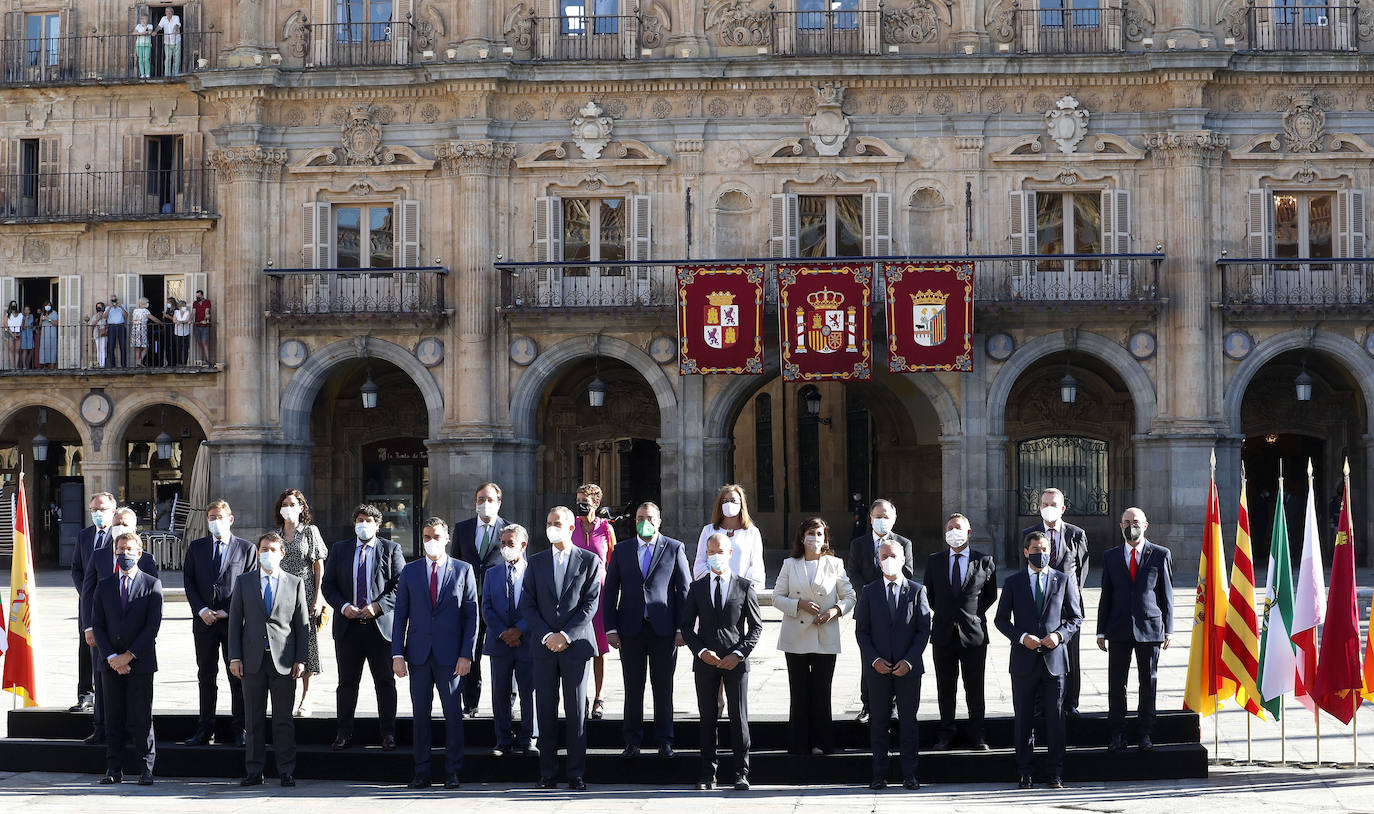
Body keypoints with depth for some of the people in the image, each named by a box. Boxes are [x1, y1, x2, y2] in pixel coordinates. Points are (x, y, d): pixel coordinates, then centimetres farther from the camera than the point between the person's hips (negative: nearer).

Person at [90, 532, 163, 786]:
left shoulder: (152, 584, 1)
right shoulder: (104, 586, 11)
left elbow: (153, 626, -6)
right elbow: (97, 626, 6)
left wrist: (128, 656, -12)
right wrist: (112, 658, -7)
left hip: (140, 662, -3)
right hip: (111, 662, 3)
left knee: (141, 718, -2)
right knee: (113, 718, 5)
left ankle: (146, 769, 4)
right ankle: (114, 769, 10)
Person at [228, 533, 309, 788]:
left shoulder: (295, 583, 7)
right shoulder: (243, 582, 9)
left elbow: (302, 624, 7)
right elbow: (235, 621, 7)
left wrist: (301, 659, -1)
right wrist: (234, 657, -1)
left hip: (283, 661, -1)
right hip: (253, 660, 1)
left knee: (283, 719, 1)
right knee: (253, 719, 4)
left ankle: (286, 772, 6)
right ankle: (254, 771, 10)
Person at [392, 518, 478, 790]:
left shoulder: (463, 570, 4)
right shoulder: (409, 572, 9)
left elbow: (471, 615, 2)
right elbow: (400, 615, 8)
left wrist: (466, 654, -6)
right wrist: (397, 654, -1)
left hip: (450, 655, -2)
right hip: (418, 654, 2)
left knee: (453, 712, 1)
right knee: (421, 713, 4)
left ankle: (452, 772, 9)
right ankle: (422, 773, 10)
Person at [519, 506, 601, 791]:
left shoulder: (589, 561, 3)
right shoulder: (536, 562, 11)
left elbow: (591, 604, -3)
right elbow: (527, 605, 6)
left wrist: (566, 635, -11)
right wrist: (547, 635, -7)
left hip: (576, 643, -2)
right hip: (544, 646, 2)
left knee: (576, 710, -1)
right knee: (545, 710, 2)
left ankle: (576, 773, 4)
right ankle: (547, 773, 7)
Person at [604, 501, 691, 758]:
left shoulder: (674, 548, 5)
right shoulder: (621, 552, 10)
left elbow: (685, 589, 3)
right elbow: (609, 592, 9)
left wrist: (682, 628, -4)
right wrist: (611, 629, 0)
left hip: (663, 629, -1)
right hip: (631, 630, 1)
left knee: (663, 687, 4)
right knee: (633, 688, 5)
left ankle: (664, 741, 12)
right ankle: (633, 742, 12)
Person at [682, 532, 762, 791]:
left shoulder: (745, 586, 4)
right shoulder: (697, 588, 8)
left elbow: (756, 626, 3)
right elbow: (687, 626, 8)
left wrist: (738, 654, -9)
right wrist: (701, 651, -8)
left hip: (735, 662, -1)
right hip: (705, 662, 1)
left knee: (739, 718, 1)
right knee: (707, 718, 3)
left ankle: (741, 773, 7)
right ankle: (708, 774, 7)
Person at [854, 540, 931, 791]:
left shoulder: (917, 591, 3)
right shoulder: (869, 592, 6)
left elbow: (924, 629, 1)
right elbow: (861, 631, 5)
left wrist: (909, 661, -9)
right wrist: (874, 659, -8)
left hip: (908, 669, -1)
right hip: (878, 668, 1)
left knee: (908, 721, 2)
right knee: (879, 721, 3)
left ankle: (909, 775, 8)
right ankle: (879, 774, 8)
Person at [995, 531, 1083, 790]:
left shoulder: (1064, 580, 7)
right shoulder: (1013, 582, 7)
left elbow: (1076, 618, 9)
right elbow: (1001, 619, 6)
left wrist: (1059, 634, -10)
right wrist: (1021, 637, -10)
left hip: (1054, 659, 0)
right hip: (1024, 661, 0)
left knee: (1055, 718, 0)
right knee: (1023, 719, 4)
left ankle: (1055, 773, 7)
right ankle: (1024, 773, 11)